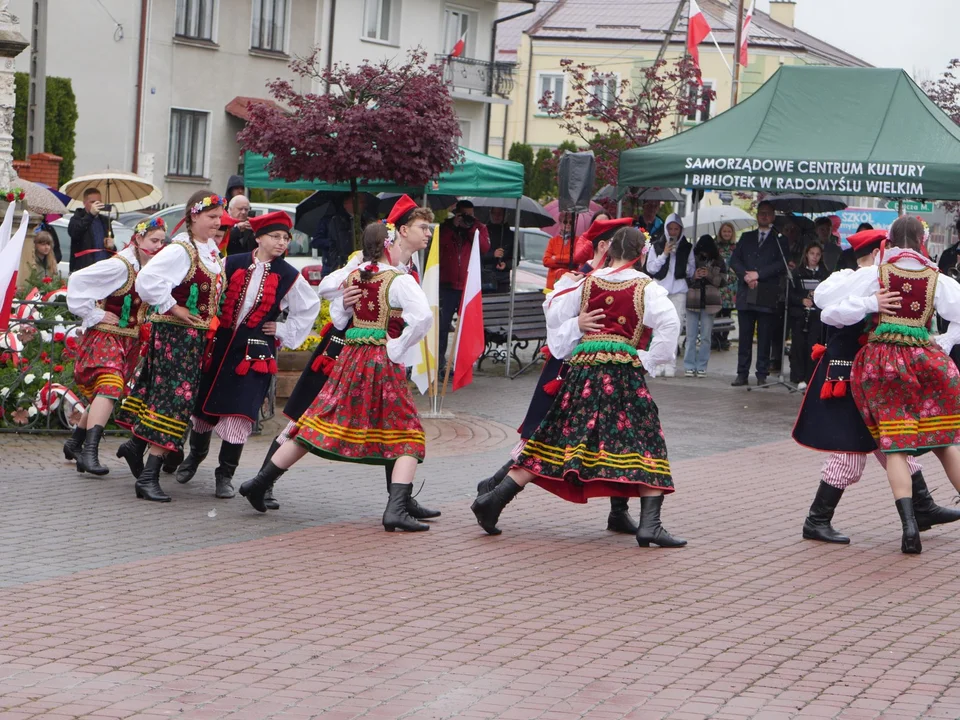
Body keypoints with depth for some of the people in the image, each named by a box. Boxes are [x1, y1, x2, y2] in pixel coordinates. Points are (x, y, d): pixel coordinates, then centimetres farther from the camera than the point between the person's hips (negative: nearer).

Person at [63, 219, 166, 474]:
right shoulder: (119, 265, -17)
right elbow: (78, 282, -20)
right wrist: (94, 315, -17)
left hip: (131, 340, 8)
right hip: (106, 335, -8)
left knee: (103, 393, 14)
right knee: (109, 386, -24)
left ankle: (75, 443, 29)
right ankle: (90, 451, -30)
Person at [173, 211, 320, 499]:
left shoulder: (288, 277, 0)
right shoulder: (232, 265, 0)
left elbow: (310, 307, 13)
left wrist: (285, 331, 6)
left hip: (255, 353, -1)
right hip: (220, 344, 1)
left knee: (239, 413, -7)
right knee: (204, 406, 11)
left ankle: (225, 475, 6)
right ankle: (196, 454, 39)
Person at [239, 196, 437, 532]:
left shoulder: (354, 275, 7)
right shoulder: (399, 281, -12)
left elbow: (338, 316, 19)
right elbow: (423, 317, -27)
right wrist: (397, 349, -17)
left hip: (351, 356, 6)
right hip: (383, 362, -6)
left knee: (318, 426, 14)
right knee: (406, 437, 2)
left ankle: (260, 483, 17)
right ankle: (396, 509, -13)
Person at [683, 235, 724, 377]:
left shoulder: (718, 263, 6)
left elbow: (722, 281, 3)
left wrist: (710, 276, -12)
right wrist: (693, 276, -14)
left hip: (709, 302, 0)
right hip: (692, 301, 0)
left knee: (706, 336, 2)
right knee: (691, 336, 1)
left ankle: (701, 367, 7)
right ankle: (689, 366, 5)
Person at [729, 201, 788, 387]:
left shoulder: (780, 240, 8)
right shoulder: (746, 237, 18)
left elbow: (782, 265, -4)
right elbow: (734, 259, 10)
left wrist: (758, 274, -11)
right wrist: (745, 275, -8)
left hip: (767, 295, -3)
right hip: (746, 293, 3)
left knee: (765, 337, -2)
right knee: (745, 336, 2)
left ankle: (761, 374, 1)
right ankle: (742, 374, 3)